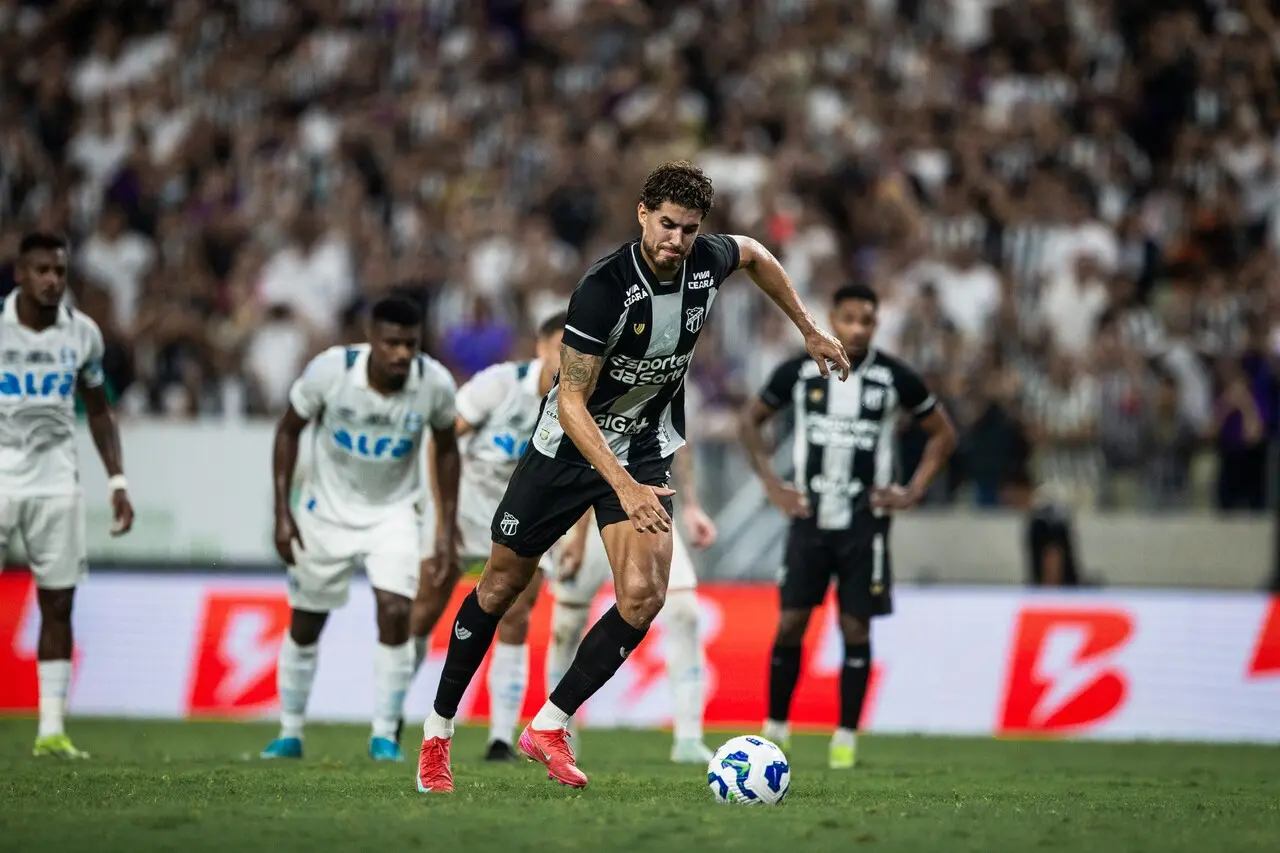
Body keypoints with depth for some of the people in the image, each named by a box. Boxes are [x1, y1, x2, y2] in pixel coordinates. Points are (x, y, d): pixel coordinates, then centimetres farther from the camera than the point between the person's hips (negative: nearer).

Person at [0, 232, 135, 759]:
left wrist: (117, 481, 6)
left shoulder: (82, 334, 2)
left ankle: (51, 730, 6)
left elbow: (98, 412, 14)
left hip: (55, 482, 3)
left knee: (58, 605, 1)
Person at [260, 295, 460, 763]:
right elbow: (289, 430, -8)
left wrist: (448, 524, -1)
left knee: (396, 613, -18)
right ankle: (289, 733, 26)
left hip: (393, 513, 0)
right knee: (305, 624, 9)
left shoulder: (434, 383, -20)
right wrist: (282, 512, -10)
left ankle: (384, 735, -6)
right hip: (327, 511, 0)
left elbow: (445, 447, 0)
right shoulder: (330, 370, -25)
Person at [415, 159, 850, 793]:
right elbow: (571, 401, -29)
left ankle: (549, 726, -5)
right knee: (502, 585, 8)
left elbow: (755, 255, 14)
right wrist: (624, 487, -38)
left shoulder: (708, 263, -13)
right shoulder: (604, 288, -29)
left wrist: (810, 331, 19)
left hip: (646, 449, 4)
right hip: (568, 446, -4)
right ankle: (438, 730, 25)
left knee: (644, 596, -17)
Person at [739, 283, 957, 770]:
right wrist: (771, 485, 4)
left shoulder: (894, 378, -3)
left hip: (865, 523, -1)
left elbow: (943, 434, 9)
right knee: (790, 624, -2)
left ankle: (846, 736, 8)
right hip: (809, 519, 1)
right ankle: (775, 728, 11)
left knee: (855, 628, 0)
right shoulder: (799, 373, -1)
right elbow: (750, 420, 13)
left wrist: (912, 493, 0)